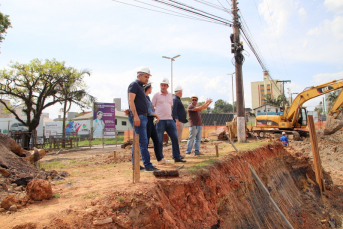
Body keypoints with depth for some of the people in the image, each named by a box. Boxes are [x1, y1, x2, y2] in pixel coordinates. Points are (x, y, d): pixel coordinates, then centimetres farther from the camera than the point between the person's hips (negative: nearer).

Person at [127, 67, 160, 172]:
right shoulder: (134, 84, -5)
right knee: (143, 141, -11)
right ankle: (148, 166, -10)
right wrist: (135, 116, -23)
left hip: (142, 117, 10)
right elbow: (131, 101, -15)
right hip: (137, 117, -10)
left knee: (137, 142, 10)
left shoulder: (140, 86, 24)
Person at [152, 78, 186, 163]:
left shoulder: (170, 95, 16)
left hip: (170, 120, 5)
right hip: (160, 120, -5)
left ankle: (177, 157, 10)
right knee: (160, 140, 0)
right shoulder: (156, 95, 2)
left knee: (175, 138, 2)